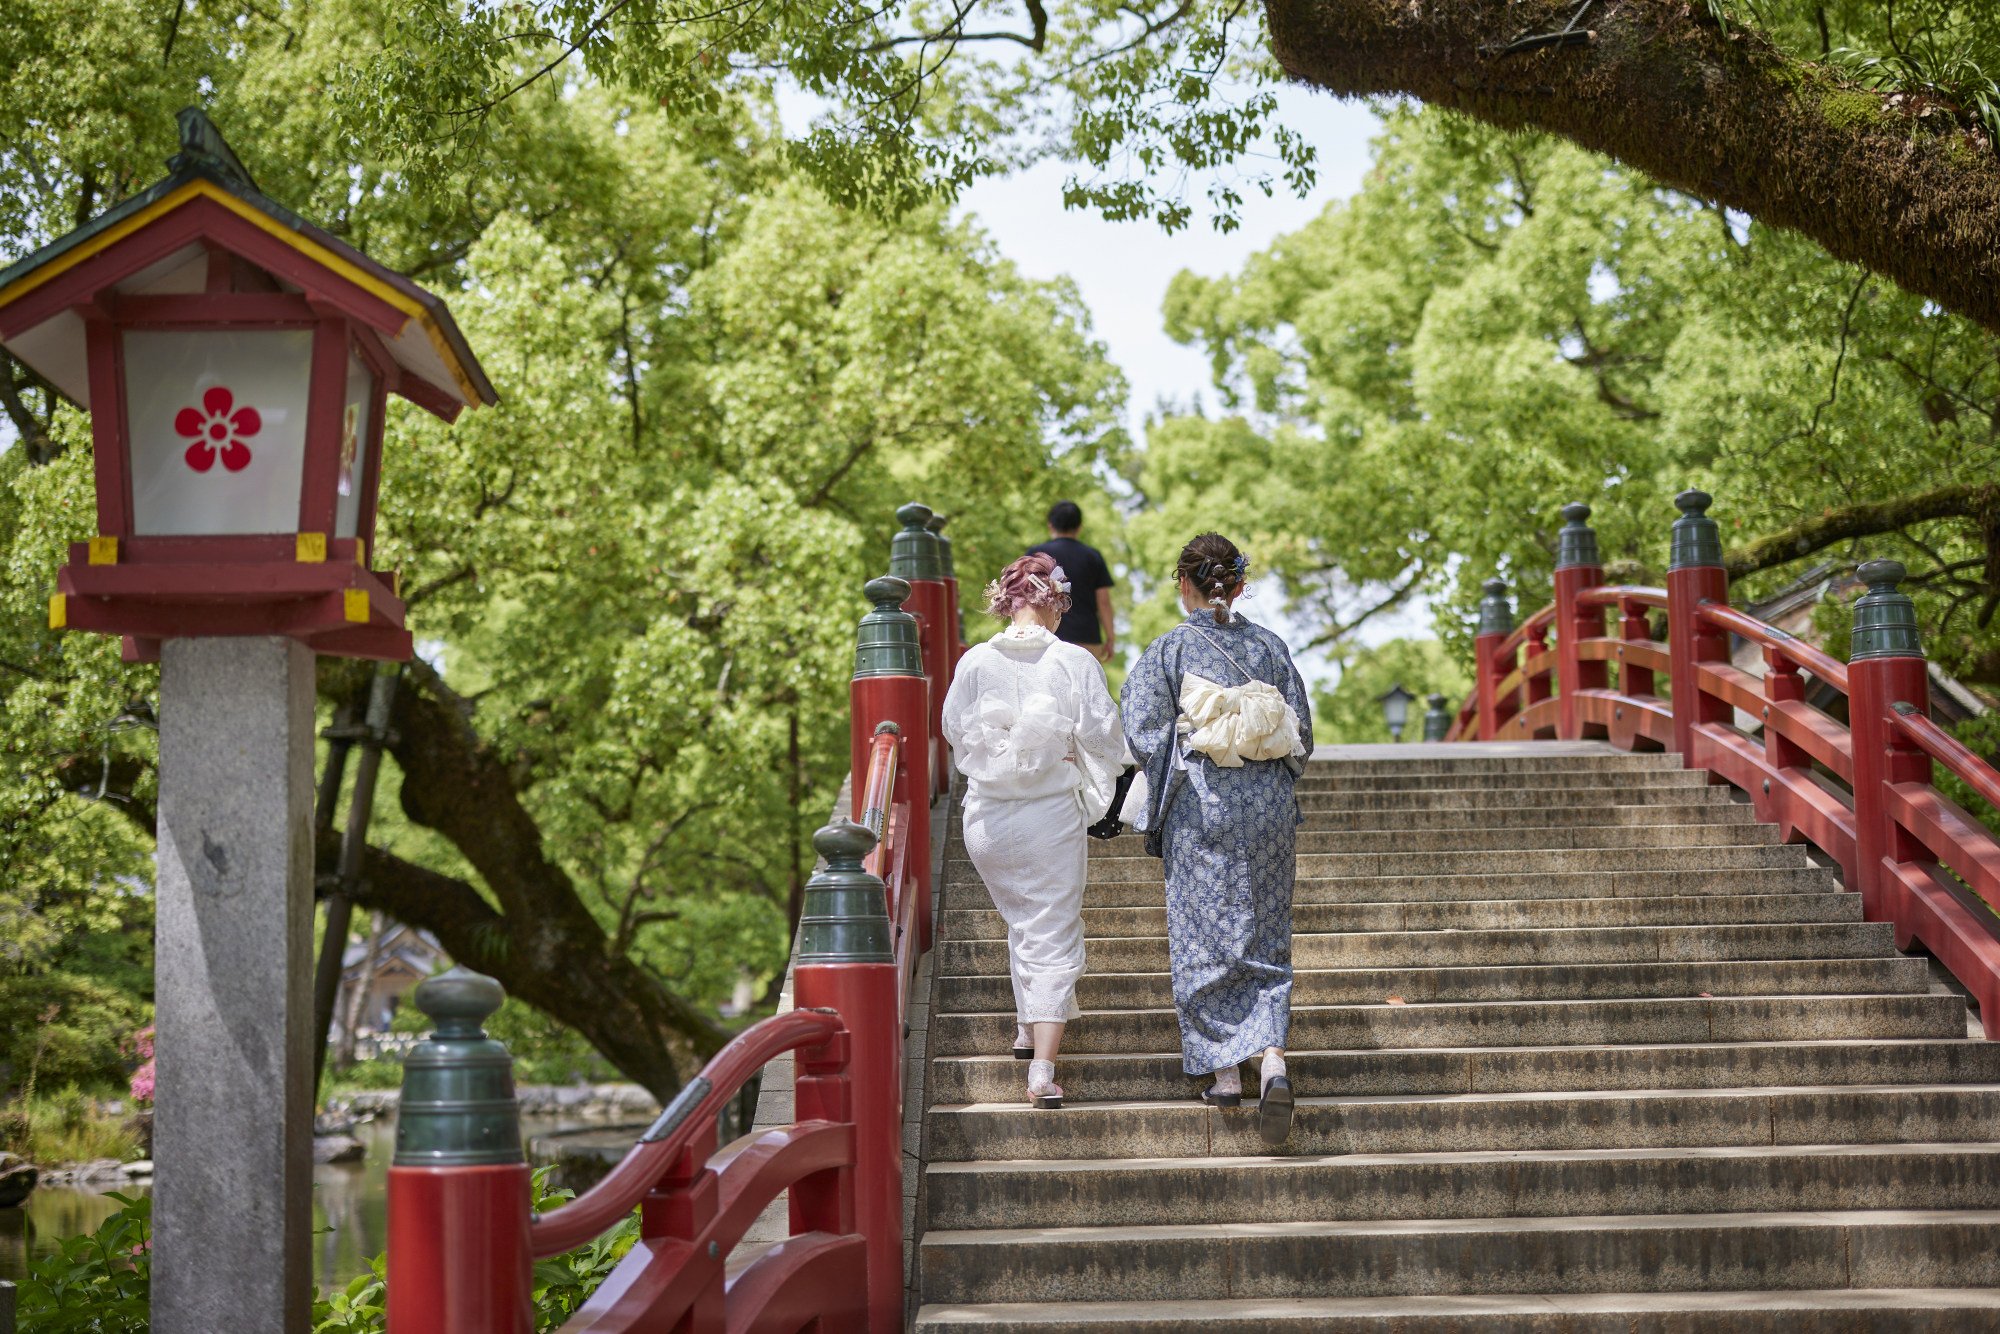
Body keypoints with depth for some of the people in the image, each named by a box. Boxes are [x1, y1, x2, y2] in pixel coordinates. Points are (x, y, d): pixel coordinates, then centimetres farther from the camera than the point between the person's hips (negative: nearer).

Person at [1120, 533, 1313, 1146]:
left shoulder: (1168, 650, -5)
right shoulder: (1270, 647, 4)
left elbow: (1144, 735, -8)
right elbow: (1302, 737, 6)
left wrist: (1156, 813, 5)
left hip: (1200, 806, -3)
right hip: (1270, 807, 3)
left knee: (1206, 936, 7)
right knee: (1266, 939, 9)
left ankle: (1224, 1072, 9)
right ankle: (1273, 1062, -8)